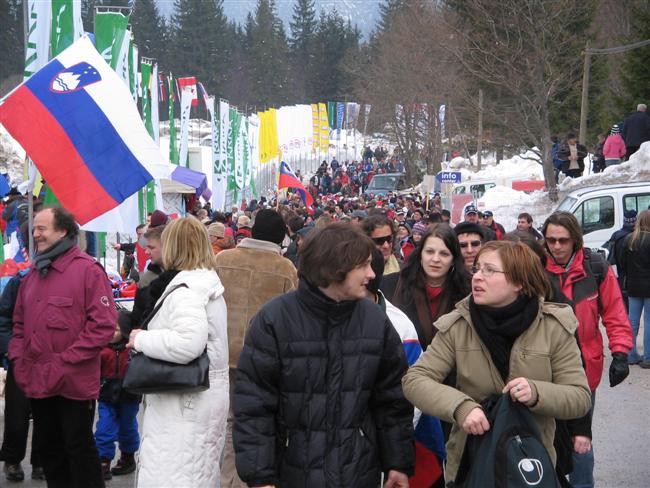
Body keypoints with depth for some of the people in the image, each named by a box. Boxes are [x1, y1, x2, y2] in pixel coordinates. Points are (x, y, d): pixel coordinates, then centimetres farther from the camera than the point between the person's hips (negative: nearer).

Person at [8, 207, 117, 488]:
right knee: (48, 449, 15)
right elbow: (20, 323, 19)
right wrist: (18, 359, 3)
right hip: (37, 383, 7)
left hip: (74, 383, -7)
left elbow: (103, 324, -16)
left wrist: (65, 362, -17)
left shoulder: (88, 269, -10)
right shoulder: (32, 275, 13)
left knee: (79, 449, 2)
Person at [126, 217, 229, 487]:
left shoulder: (185, 289, -17)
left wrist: (142, 340, -18)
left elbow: (188, 343, -31)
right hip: (208, 397, 10)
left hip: (185, 404, -10)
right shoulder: (208, 283, 14)